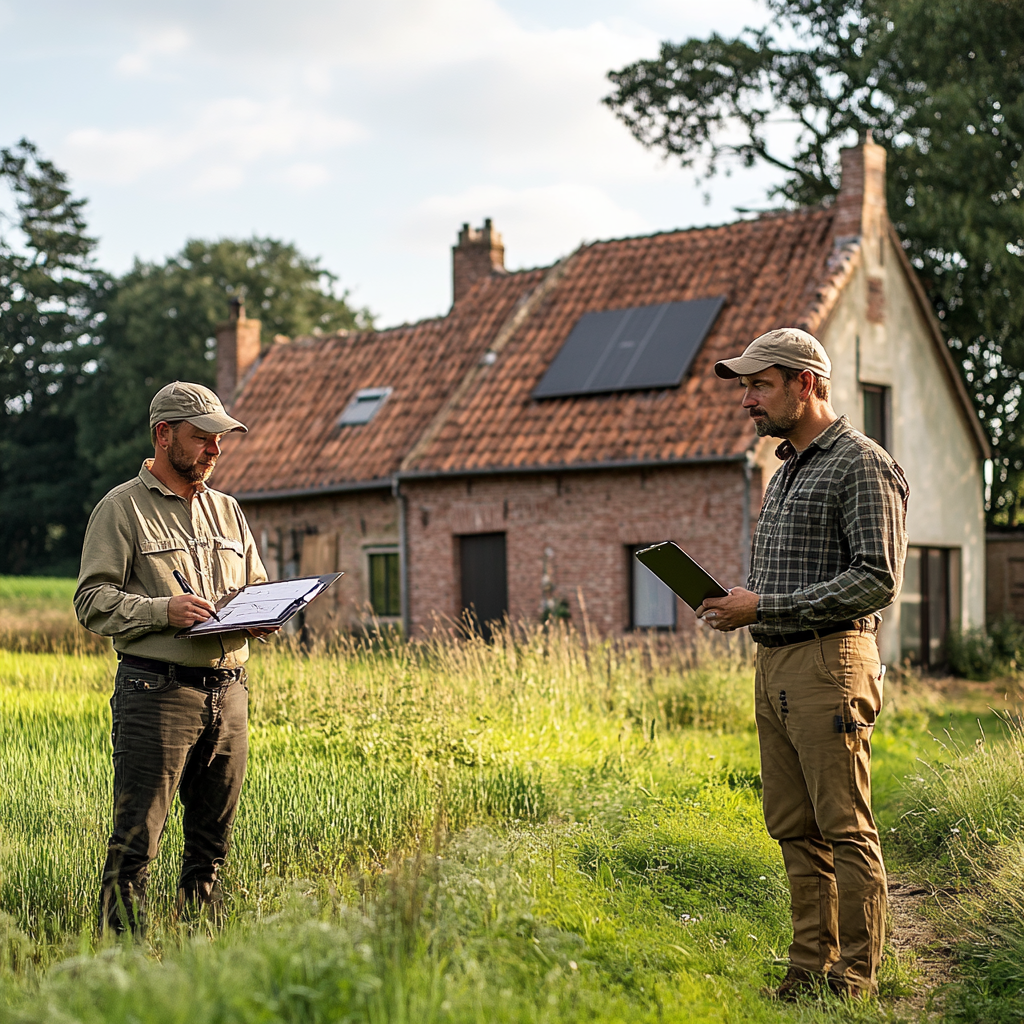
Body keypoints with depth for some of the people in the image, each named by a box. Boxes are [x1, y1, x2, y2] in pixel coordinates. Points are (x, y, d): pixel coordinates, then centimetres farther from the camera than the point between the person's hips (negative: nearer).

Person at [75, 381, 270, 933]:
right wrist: (163, 609, -20)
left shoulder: (226, 510, 19)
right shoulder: (121, 508, 0)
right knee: (135, 840, -7)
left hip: (228, 690, 6)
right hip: (157, 691, -6)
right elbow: (92, 601, -7)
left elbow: (258, 590, 24)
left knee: (211, 841, 10)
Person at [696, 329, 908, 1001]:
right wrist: (739, 603, 6)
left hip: (830, 663, -9)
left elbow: (877, 580, -15)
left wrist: (764, 606, -16)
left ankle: (855, 977, 3)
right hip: (774, 664, 9)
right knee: (794, 829, 9)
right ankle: (811, 969, 16)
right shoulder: (787, 472, 21)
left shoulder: (864, 466, -7)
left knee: (846, 829, -4)